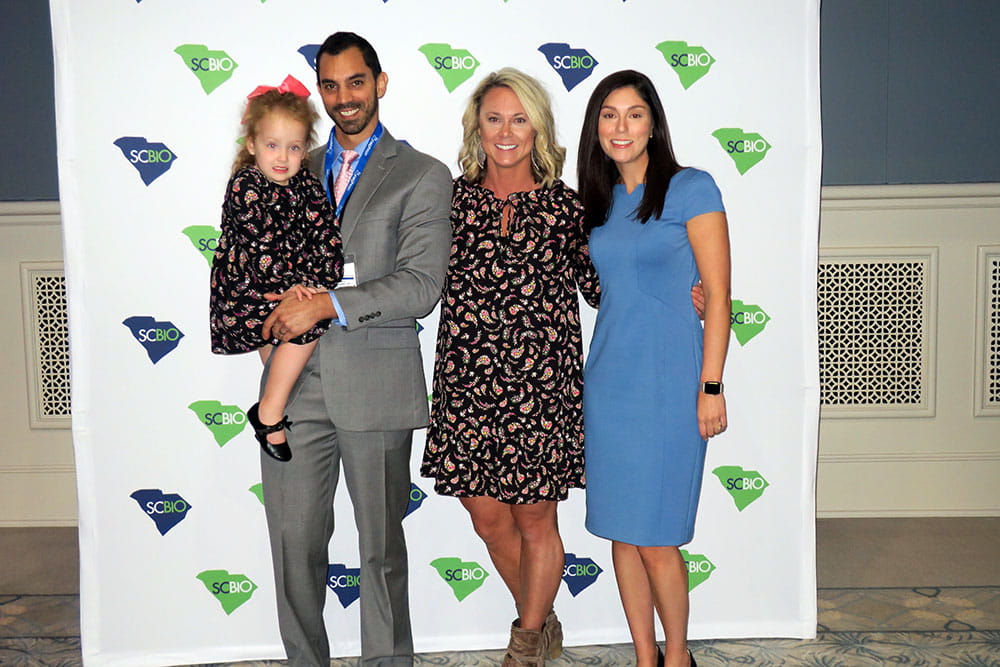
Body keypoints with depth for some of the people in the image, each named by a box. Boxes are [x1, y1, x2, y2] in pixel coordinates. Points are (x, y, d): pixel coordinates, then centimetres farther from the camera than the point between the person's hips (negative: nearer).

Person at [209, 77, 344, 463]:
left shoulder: (308, 186, 4)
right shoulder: (245, 186, -12)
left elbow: (326, 236, -4)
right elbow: (260, 245, -19)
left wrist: (313, 282, -17)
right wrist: (287, 288, -25)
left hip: (291, 288, 7)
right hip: (241, 295, -7)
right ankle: (270, 413, -10)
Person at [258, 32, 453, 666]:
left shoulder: (423, 176, 1)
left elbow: (421, 286, -10)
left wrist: (329, 304, -18)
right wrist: (274, 316, 1)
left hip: (375, 386, -4)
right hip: (293, 382, 4)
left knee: (381, 546, 8)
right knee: (293, 540, 8)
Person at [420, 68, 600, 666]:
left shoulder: (564, 204, 1)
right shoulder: (454, 198, 6)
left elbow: (599, 285, 5)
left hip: (540, 387, -2)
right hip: (467, 387, 2)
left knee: (534, 520, 8)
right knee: (488, 517, 11)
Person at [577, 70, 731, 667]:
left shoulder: (691, 188, -4)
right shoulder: (598, 203, 12)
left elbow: (717, 296, -7)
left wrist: (711, 387, -10)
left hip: (669, 383, -5)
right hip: (608, 382, 6)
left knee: (656, 539, -2)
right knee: (622, 533, 9)